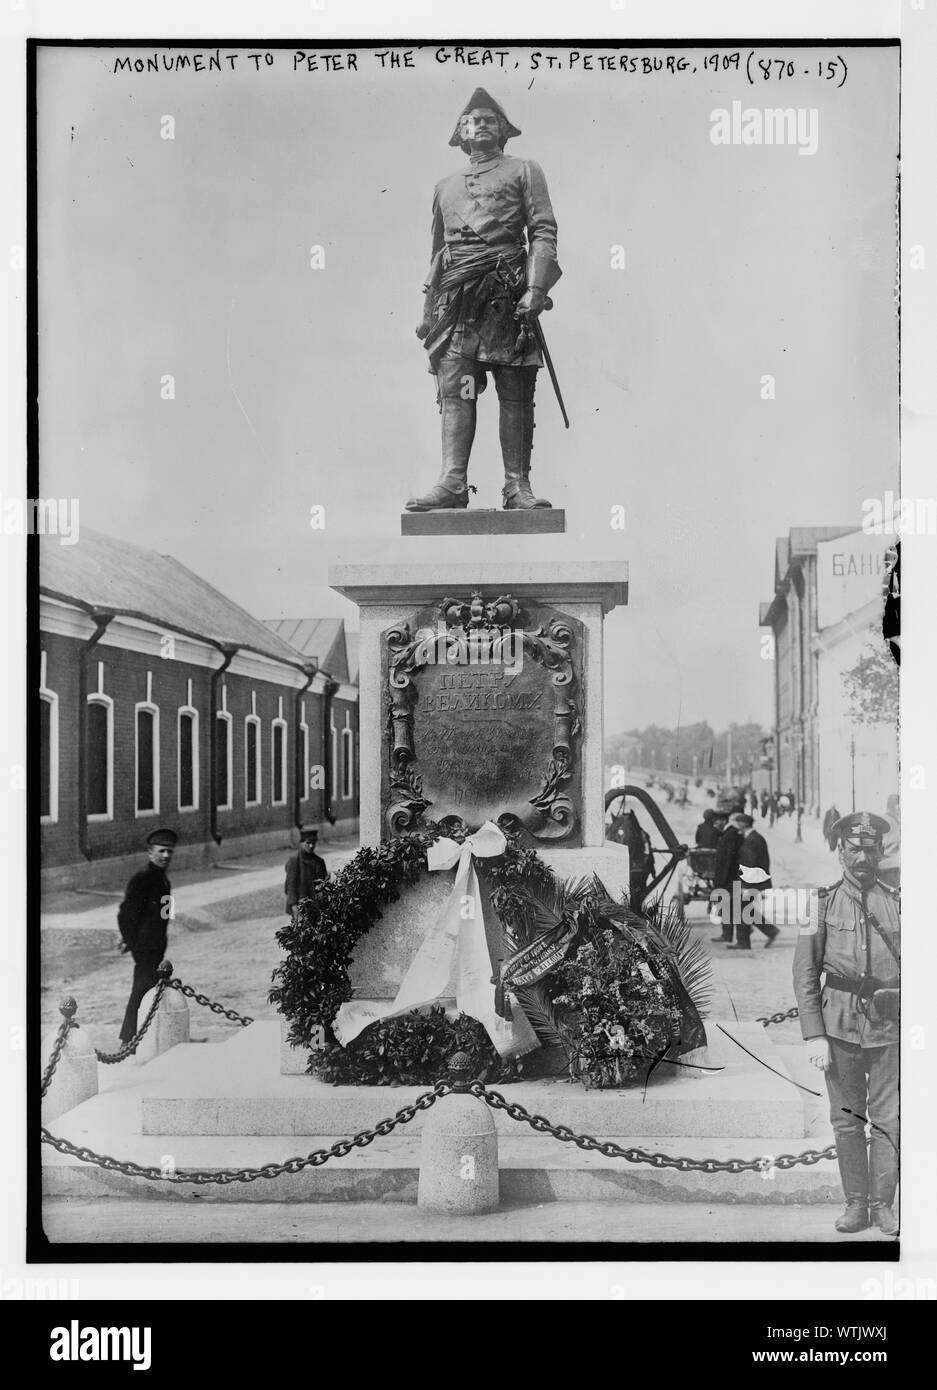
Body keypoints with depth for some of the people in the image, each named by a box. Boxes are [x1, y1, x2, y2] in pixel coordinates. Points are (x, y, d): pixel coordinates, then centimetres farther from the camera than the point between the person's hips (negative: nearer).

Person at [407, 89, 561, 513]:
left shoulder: (524, 171, 14)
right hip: (456, 294, 3)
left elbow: (543, 232, 2)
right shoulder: (445, 186, 26)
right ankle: (452, 482, -15)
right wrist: (428, 310, 19)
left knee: (515, 394, -5)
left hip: (508, 294, -3)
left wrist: (536, 289, -12)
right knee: (454, 388, -9)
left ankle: (517, 485, -4)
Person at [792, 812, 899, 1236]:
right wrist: (814, 1035, -6)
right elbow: (805, 975, 0)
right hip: (840, 1026, 0)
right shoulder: (824, 904, 2)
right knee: (846, 1119, 6)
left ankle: (883, 1204, 18)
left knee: (888, 1120, 5)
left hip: (889, 1029, 0)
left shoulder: (898, 903, 4)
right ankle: (856, 1203, 18)